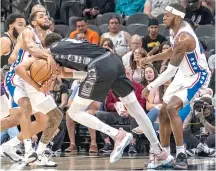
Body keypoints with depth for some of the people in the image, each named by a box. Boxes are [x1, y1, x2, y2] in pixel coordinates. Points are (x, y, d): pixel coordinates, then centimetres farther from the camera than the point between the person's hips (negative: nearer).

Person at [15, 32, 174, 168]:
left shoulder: (49, 51, 18)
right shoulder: (71, 42, 34)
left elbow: (20, 68, 15)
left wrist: (38, 87, 17)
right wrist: (66, 74, 26)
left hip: (100, 69, -7)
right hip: (113, 60, 7)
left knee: (75, 112, 7)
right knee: (135, 107, 17)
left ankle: (118, 135, -7)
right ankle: (160, 153, 21)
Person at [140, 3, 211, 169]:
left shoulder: (183, 38, -31)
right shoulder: (175, 29, -2)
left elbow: (171, 70, -29)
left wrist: (150, 87, -24)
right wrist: (151, 58, 17)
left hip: (197, 76, -10)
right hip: (183, 75, 10)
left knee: (172, 108, -27)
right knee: (163, 113, 9)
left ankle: (181, 154, -21)